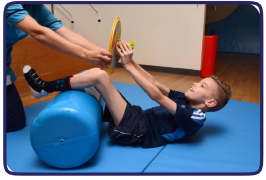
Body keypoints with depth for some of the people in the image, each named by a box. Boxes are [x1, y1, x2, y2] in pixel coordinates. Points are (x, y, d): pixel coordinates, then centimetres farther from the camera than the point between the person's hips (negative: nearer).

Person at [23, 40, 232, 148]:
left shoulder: (195, 118, -12)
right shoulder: (186, 100, 13)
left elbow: (157, 96, -19)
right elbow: (154, 83, 7)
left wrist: (128, 66, -20)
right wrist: (131, 60, -5)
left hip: (133, 130, -8)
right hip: (136, 118, 8)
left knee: (100, 75, -21)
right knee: (96, 72, -2)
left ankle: (45, 88, -6)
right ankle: (46, 86, 6)